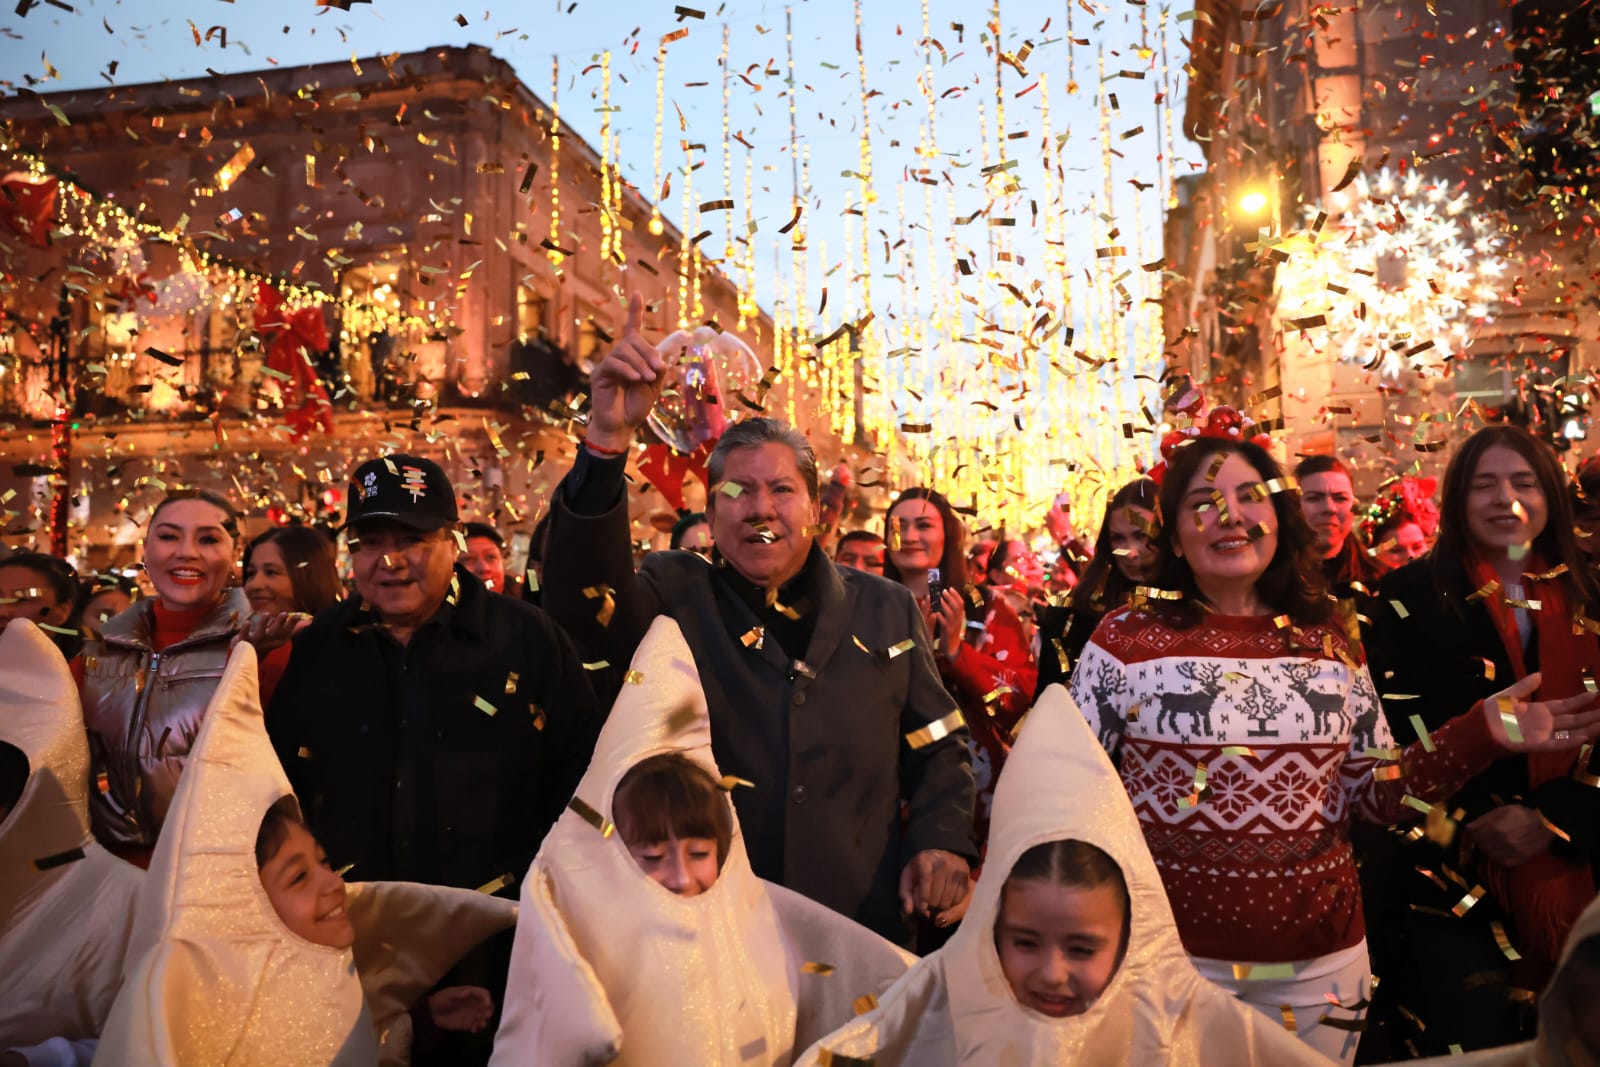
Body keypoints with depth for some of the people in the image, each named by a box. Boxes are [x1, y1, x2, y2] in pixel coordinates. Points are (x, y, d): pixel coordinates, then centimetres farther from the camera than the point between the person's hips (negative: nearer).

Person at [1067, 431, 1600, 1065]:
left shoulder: (1329, 645, 3)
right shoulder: (1126, 639, -7)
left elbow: (1376, 795, 5)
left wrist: (1481, 734, -7)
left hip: (1322, 959, 3)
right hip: (1170, 953, -3)